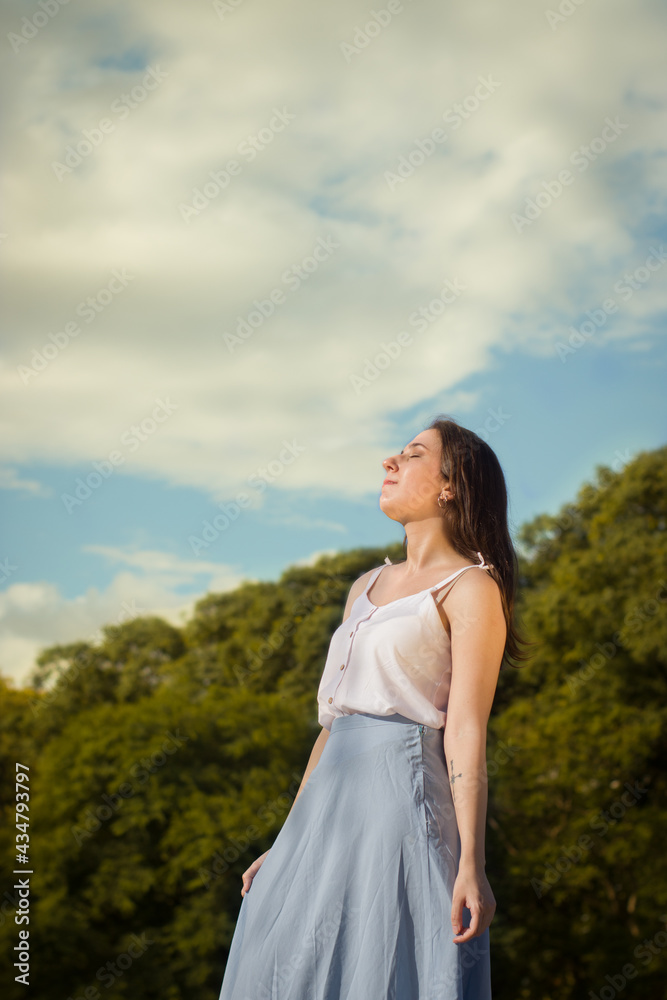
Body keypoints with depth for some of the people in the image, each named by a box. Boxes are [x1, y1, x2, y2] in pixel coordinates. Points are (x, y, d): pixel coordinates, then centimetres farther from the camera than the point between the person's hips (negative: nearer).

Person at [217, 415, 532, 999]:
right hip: (331, 811, 7)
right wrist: (288, 844, 19)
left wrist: (471, 864, -19)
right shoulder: (367, 588, 20)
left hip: (406, 799, -7)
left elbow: (466, 731, -11)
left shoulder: (471, 588, -2)